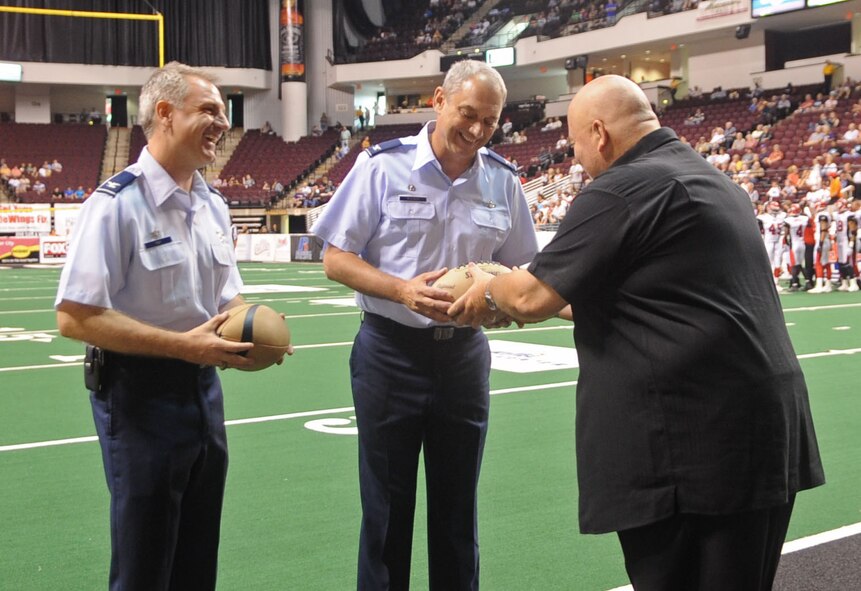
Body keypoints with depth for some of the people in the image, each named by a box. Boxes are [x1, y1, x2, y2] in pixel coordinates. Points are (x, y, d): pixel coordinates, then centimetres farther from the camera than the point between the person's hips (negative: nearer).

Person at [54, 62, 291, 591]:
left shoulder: (214, 206, 8)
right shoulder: (116, 204, -17)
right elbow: (75, 317, -22)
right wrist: (185, 345, -25)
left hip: (203, 387, 7)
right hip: (140, 393, -7)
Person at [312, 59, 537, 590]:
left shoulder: (503, 181, 2)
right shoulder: (383, 166, -8)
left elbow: (519, 269, 11)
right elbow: (337, 259, -7)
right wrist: (404, 291, -22)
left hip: (464, 354, 3)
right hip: (391, 352, -3)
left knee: (457, 508, 13)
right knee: (387, 508, 8)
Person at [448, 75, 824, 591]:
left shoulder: (622, 190, -10)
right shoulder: (716, 183, 18)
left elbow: (534, 298, -9)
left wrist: (488, 288, 12)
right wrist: (575, 304, 31)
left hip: (691, 441, -9)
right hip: (764, 432, 9)